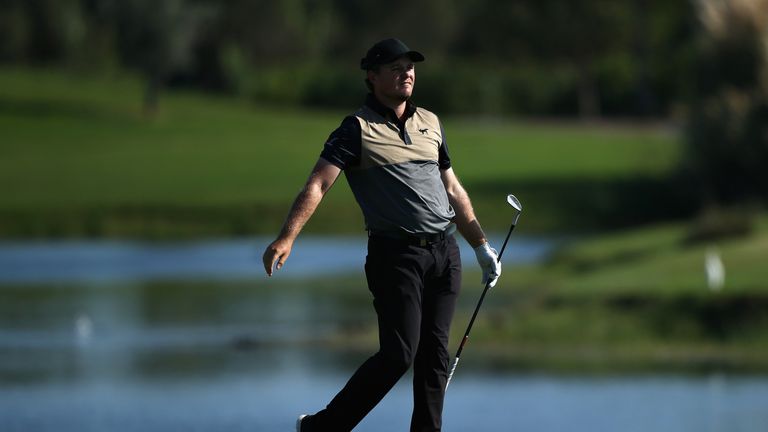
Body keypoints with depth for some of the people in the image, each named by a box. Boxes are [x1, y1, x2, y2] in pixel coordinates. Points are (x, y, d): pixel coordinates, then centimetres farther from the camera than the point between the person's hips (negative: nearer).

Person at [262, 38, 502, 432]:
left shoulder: (430, 123, 15)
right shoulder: (358, 129, -4)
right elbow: (317, 184, -15)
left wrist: (481, 246, 24)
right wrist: (286, 238, -28)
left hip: (444, 252, 6)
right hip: (396, 254, -6)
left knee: (435, 355, 4)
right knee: (398, 354, -12)